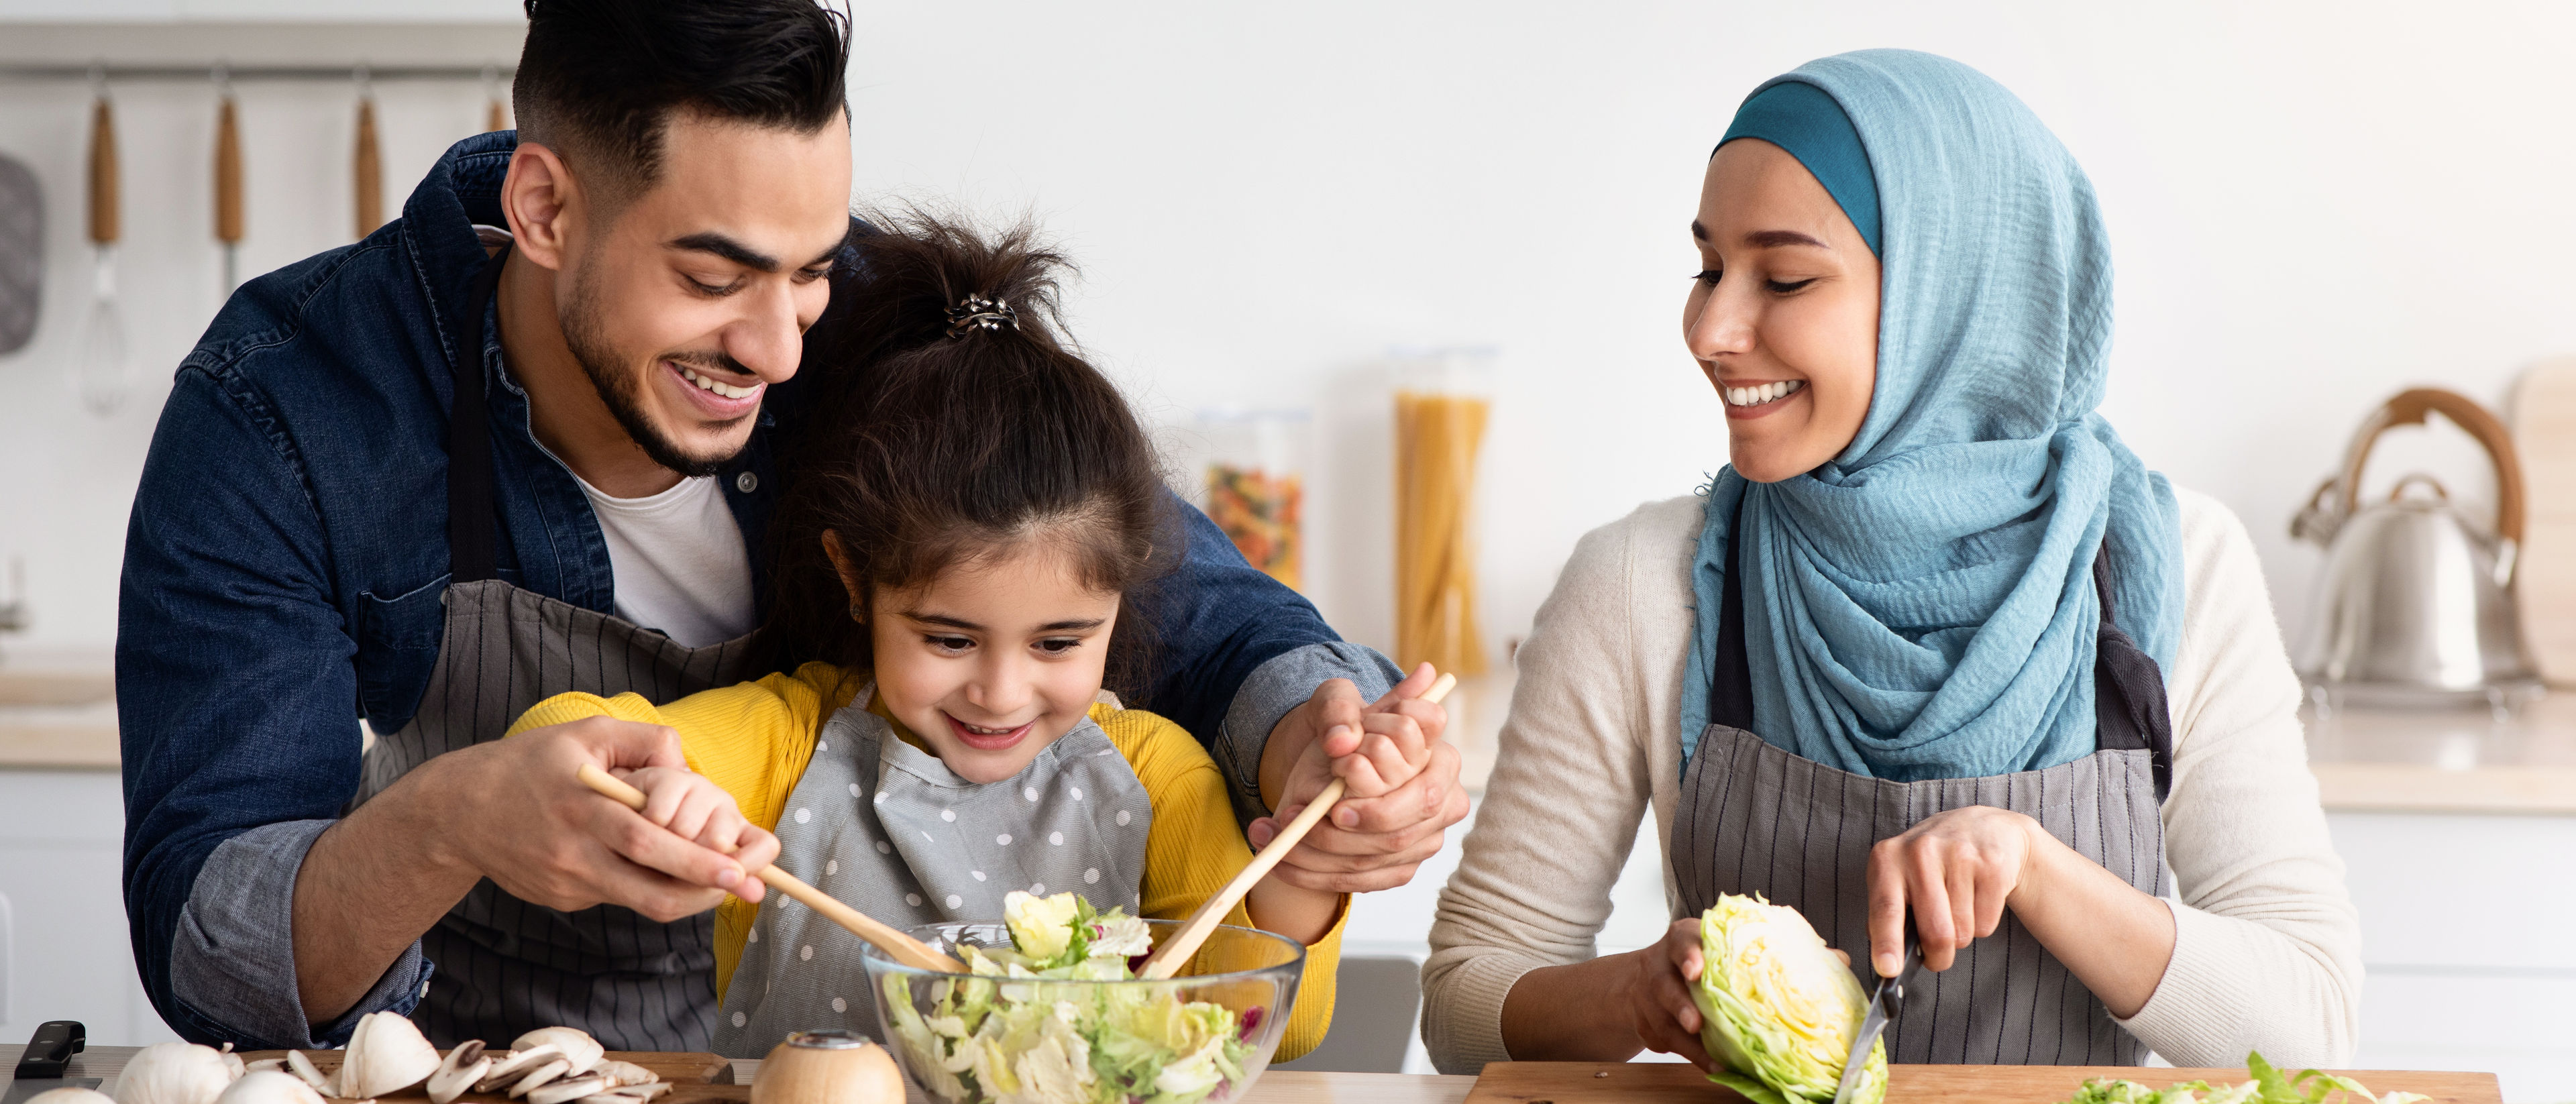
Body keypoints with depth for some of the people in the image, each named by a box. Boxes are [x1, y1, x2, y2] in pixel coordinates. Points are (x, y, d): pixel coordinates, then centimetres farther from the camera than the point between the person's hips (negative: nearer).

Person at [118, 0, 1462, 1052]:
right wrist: (445, 832, -44)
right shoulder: (282, 412, -19)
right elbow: (200, 955, -23)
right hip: (461, 1071, -1)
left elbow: (1212, 628, -7)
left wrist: (1311, 738, -31)